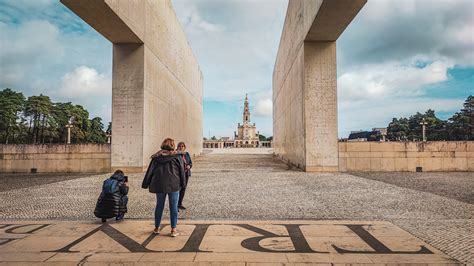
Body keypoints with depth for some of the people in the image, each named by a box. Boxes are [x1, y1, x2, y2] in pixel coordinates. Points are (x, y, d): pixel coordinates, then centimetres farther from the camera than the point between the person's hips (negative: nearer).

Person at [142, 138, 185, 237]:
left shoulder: (156, 157, 4)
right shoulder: (177, 156, -3)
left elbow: (150, 171, 5)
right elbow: (182, 170, 0)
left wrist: (146, 184, 11)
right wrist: (182, 183, 10)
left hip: (159, 185, 3)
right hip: (173, 185, -3)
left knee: (159, 206, 15)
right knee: (173, 207, 4)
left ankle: (157, 228, 26)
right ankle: (173, 230, 6)